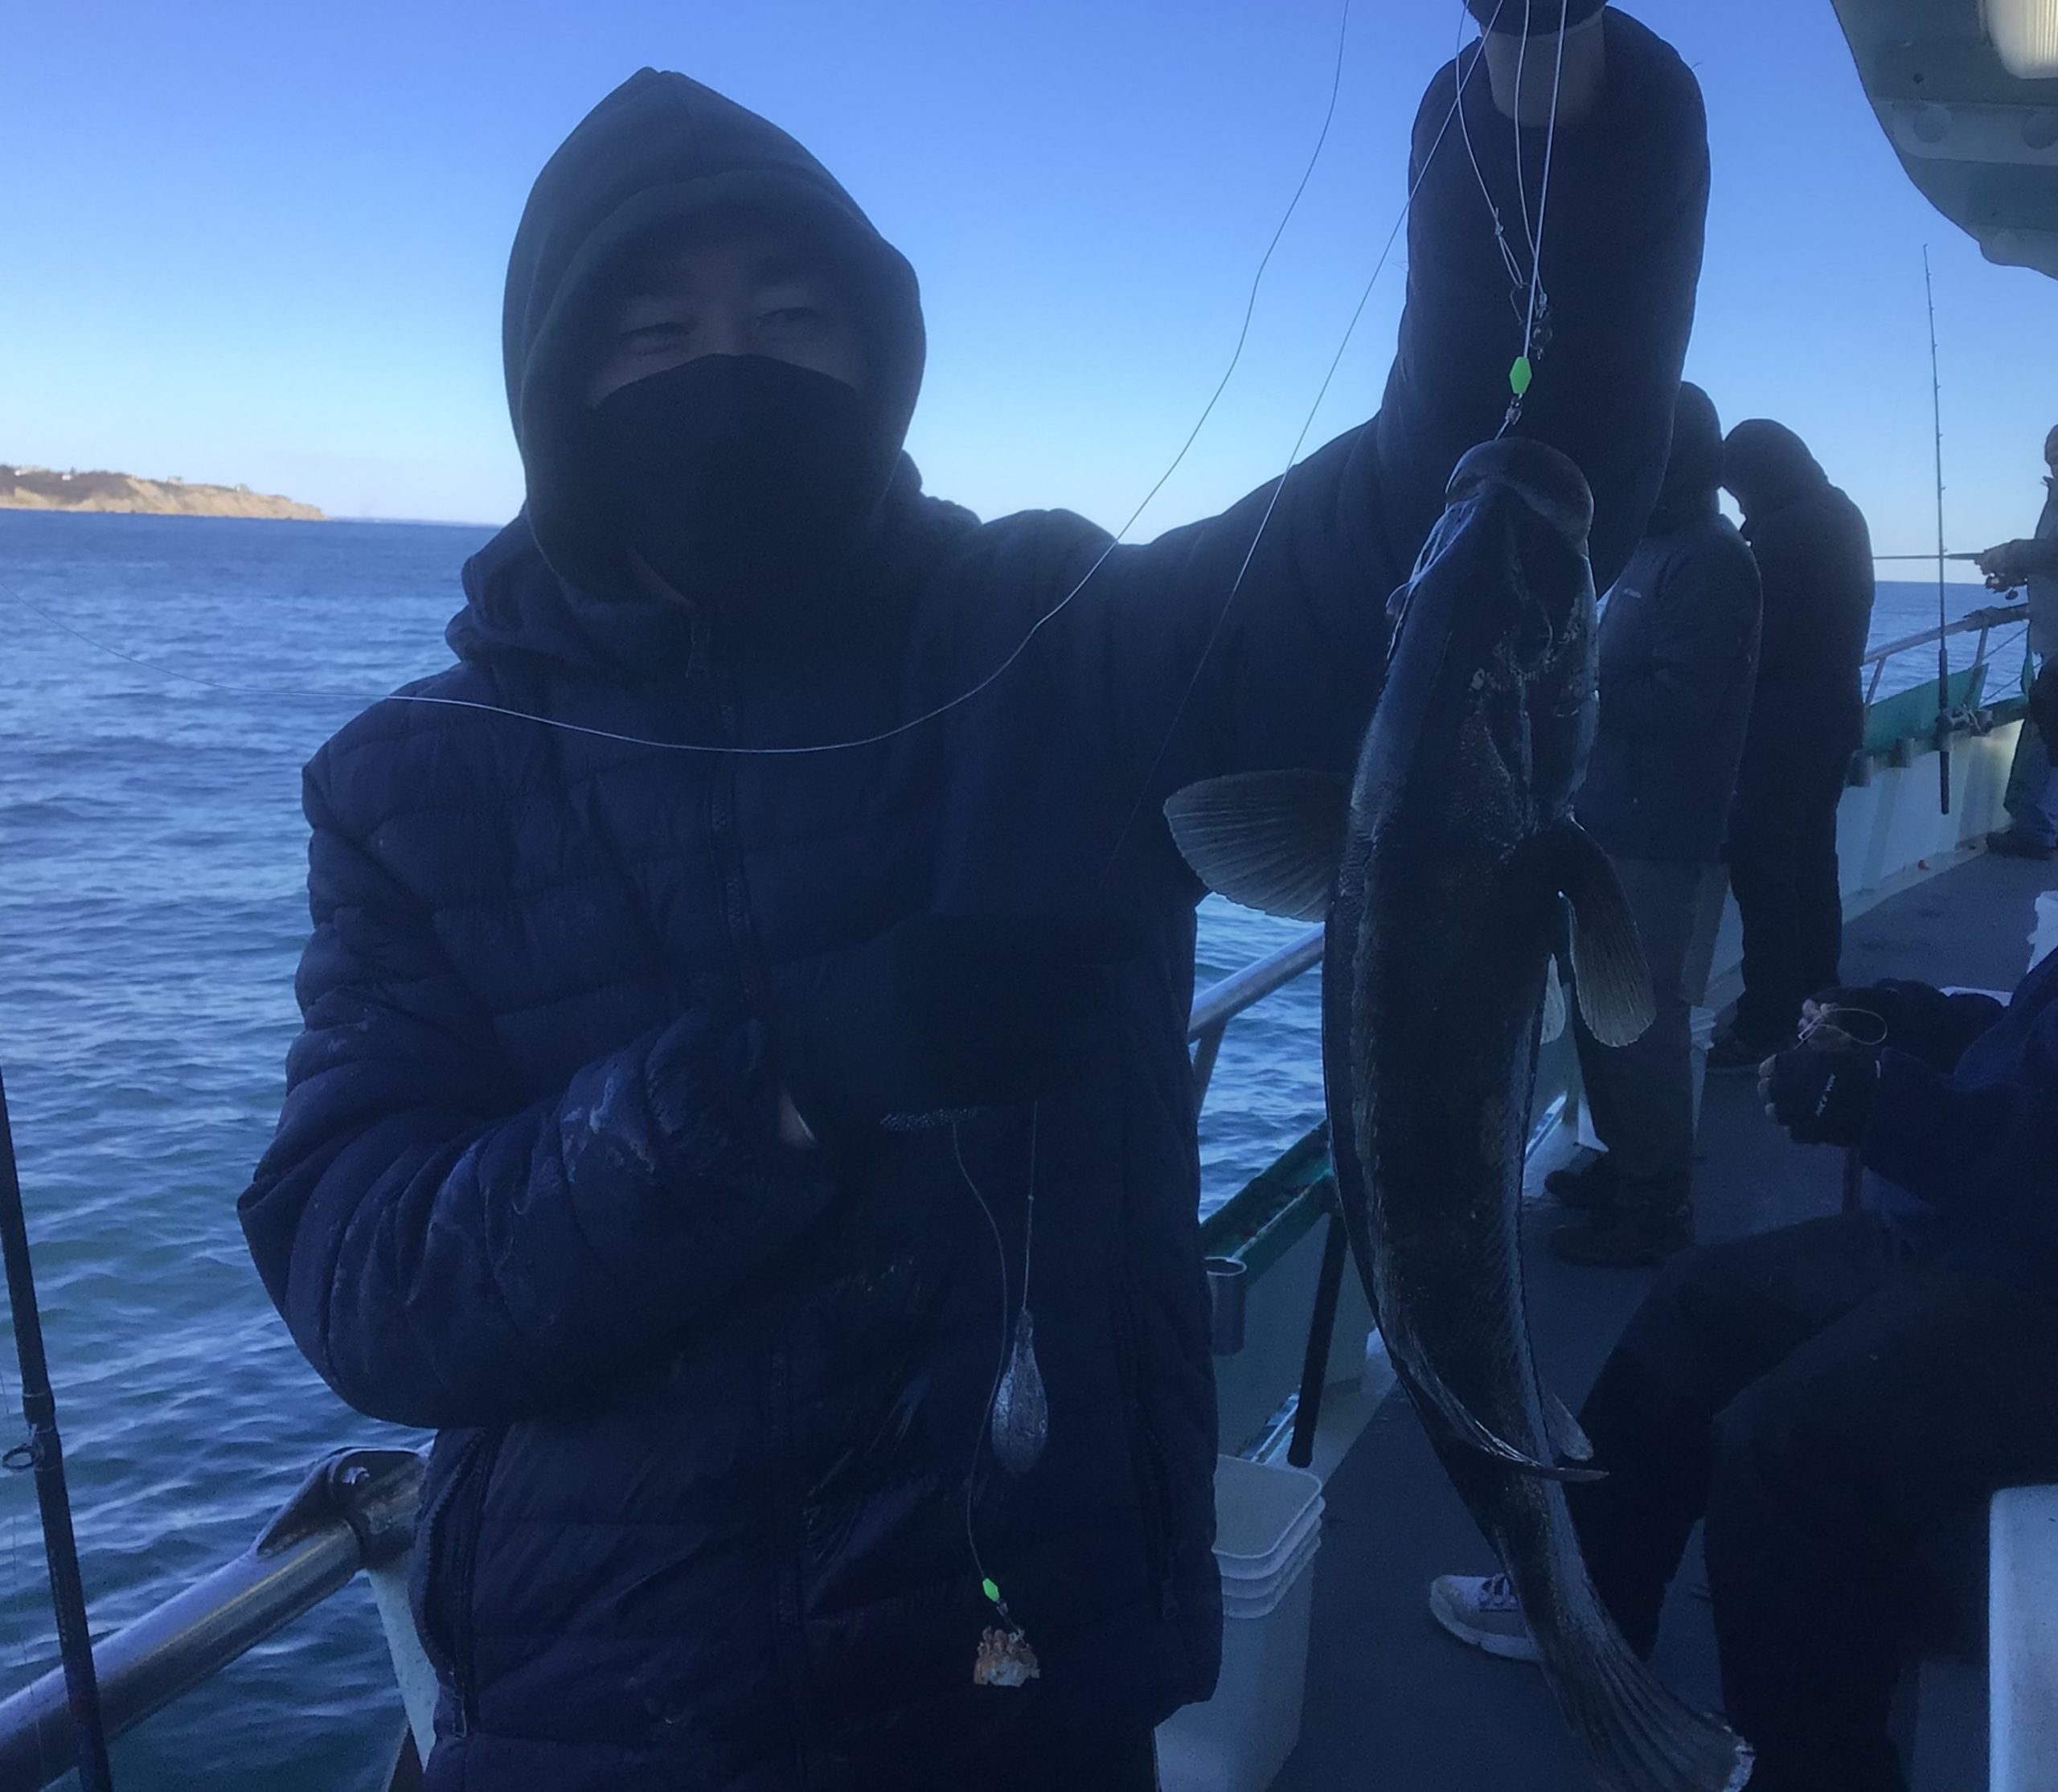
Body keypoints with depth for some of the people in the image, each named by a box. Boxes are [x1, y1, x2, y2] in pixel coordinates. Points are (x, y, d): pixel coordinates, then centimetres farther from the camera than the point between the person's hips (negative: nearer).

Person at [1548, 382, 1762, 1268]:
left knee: (1640, 1014, -3)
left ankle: (1656, 1206, 7)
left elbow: (1682, 700, -23)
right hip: (1615, 815, 10)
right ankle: (1626, 1164, 31)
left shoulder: (1711, 560, -14)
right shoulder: (1657, 548, 16)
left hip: (1658, 831, -10)